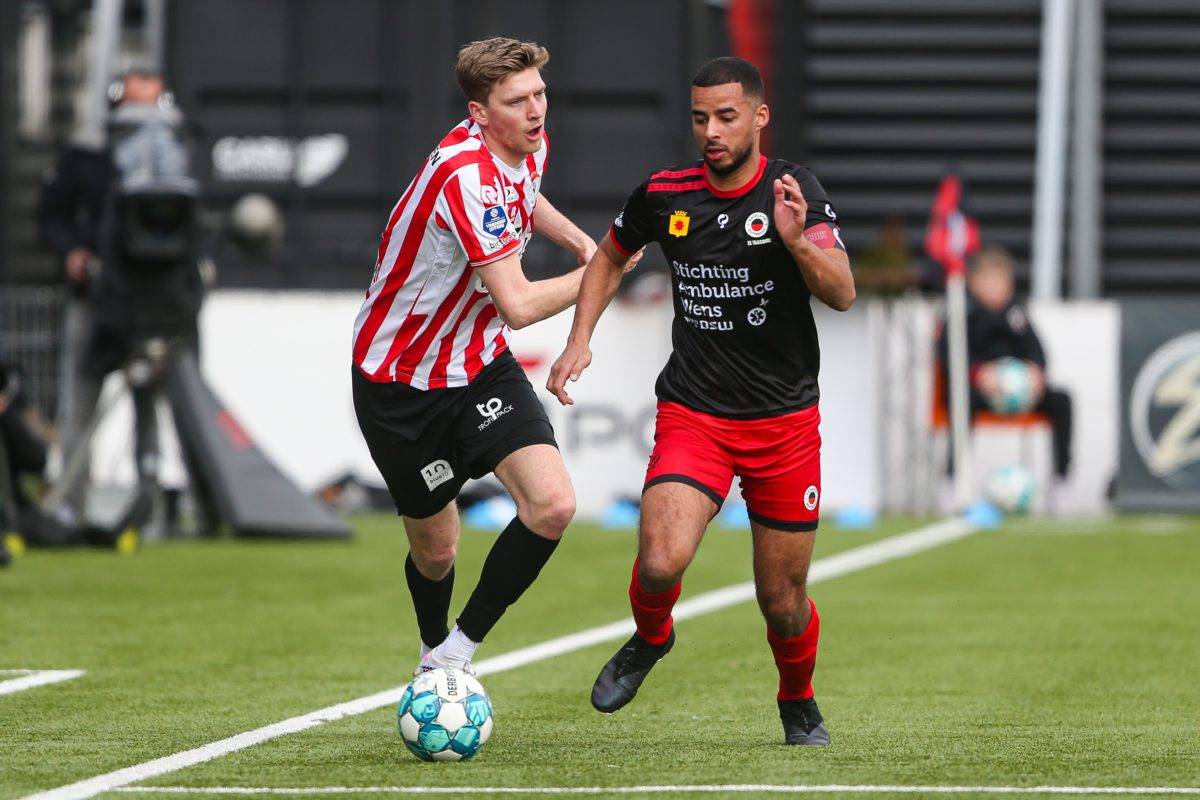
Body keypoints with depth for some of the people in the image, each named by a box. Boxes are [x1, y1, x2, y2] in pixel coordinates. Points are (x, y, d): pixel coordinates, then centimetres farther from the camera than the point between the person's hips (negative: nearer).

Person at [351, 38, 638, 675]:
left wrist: (582, 242, 8)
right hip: (402, 380, -6)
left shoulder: (529, 149, -3)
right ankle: (434, 656, 40)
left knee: (552, 505, -16)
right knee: (435, 548, 7)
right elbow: (518, 305, -31)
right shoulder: (466, 175, -31)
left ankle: (457, 650, 1)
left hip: (481, 365, 7)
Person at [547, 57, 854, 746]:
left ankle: (799, 702, 37)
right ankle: (651, 638, 12)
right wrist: (581, 340, 8)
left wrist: (797, 240, -36)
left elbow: (842, 294, -18)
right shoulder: (665, 195, -1)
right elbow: (611, 257, 20)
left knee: (783, 604, 5)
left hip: (784, 422, -1)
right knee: (661, 565, -23)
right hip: (691, 416, 1)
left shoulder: (794, 190, -8)